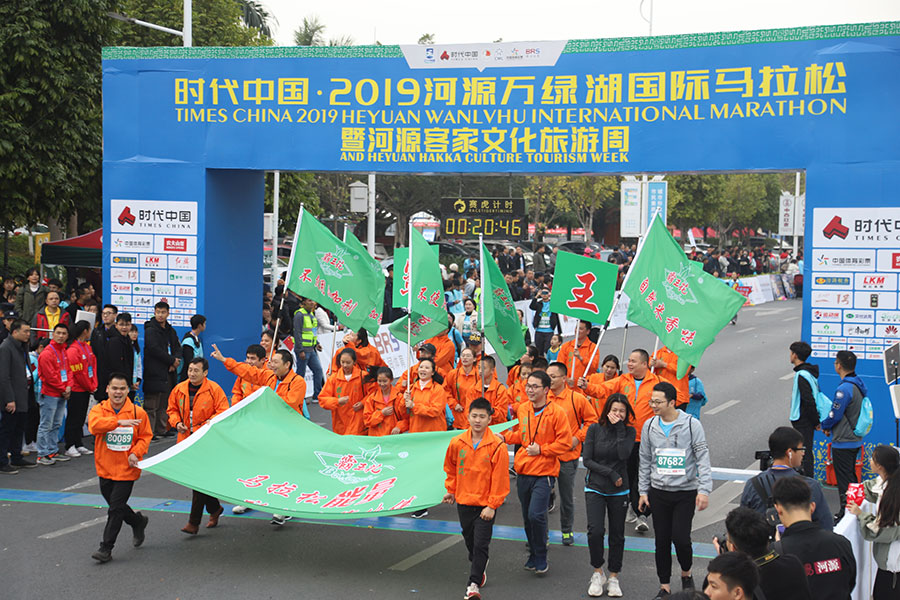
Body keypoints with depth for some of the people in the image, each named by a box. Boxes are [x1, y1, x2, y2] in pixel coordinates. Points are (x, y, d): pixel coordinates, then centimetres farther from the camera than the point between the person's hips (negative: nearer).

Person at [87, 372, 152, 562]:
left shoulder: (138, 412, -5)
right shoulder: (98, 410, -4)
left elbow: (145, 436, 3)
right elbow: (94, 425, -25)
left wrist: (136, 453, -15)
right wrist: (119, 421, -38)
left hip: (127, 469, -3)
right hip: (105, 468, 3)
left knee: (116, 509, -5)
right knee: (114, 506, 17)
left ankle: (106, 548, 3)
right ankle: (138, 522, 45)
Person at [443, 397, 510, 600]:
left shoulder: (497, 445, -13)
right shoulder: (457, 442, -3)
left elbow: (500, 478, -11)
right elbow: (450, 468, 16)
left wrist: (492, 505, -12)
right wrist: (450, 489, 13)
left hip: (485, 505, -4)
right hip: (463, 501, 4)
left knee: (481, 544, -8)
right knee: (470, 540, 17)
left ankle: (474, 584, -6)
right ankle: (479, 568, 42)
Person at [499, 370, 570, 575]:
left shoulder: (556, 412, -10)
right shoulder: (522, 409, 8)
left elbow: (565, 442, -9)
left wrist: (542, 449, -15)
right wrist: (504, 437, 8)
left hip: (544, 473, -6)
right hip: (523, 471, 6)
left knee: (536, 515, -16)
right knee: (527, 517, 12)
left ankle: (541, 557, 2)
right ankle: (533, 554, 29)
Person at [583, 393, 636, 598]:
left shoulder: (629, 431, -1)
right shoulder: (595, 429, -2)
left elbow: (624, 454, -19)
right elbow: (587, 460, -5)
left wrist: (619, 427, -17)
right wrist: (610, 474, -12)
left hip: (619, 492, 1)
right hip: (595, 488, -1)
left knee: (617, 535, 7)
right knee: (595, 531, -15)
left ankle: (613, 578, 21)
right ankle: (598, 573, 5)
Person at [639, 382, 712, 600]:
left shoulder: (691, 424, -7)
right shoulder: (650, 426, 2)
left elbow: (703, 458, -6)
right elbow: (645, 460, 11)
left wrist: (704, 490, -13)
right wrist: (643, 491, 9)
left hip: (686, 492, -3)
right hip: (659, 492, 3)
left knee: (680, 537, -10)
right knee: (662, 540, 5)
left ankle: (686, 573, 19)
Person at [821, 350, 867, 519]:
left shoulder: (844, 389, -24)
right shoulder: (860, 385, 6)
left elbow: (835, 415, -19)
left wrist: (825, 426, 2)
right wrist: (830, 427, 14)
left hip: (843, 442, -9)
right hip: (855, 439, 9)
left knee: (844, 480, -1)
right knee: (851, 476, 19)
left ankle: (846, 513, 4)